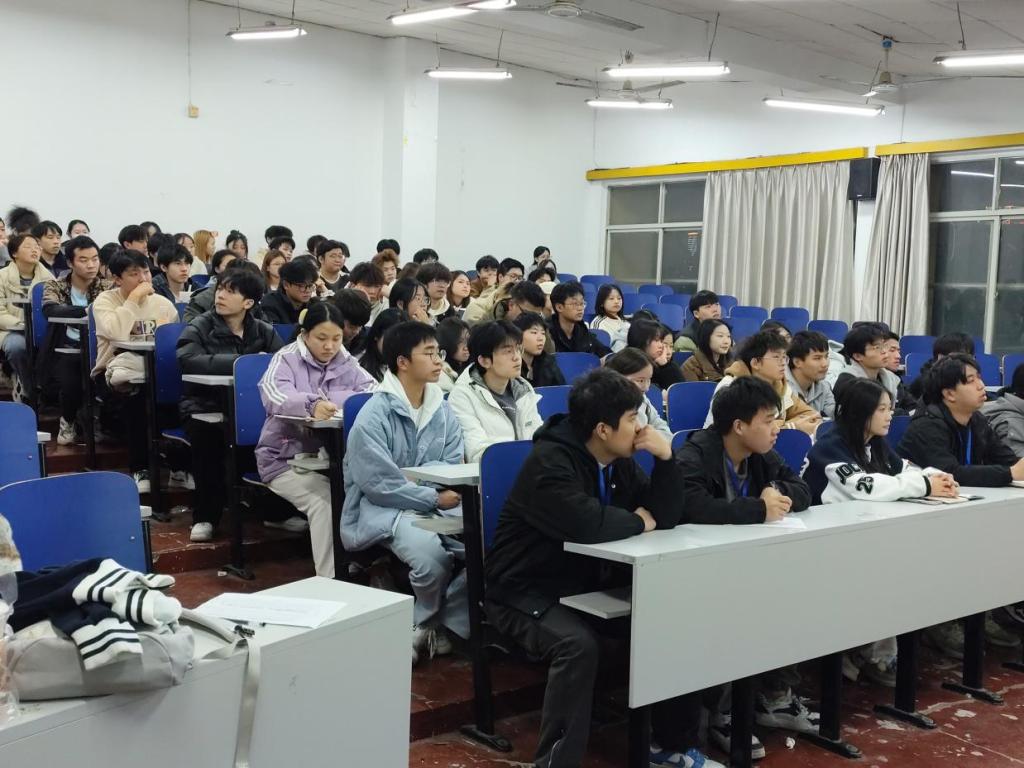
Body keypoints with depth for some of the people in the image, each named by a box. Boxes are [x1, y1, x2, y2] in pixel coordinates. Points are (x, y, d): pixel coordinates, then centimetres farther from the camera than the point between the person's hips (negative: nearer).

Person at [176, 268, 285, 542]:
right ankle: (205, 515, -16)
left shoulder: (263, 331, 10)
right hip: (205, 408, -3)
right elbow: (189, 361, -23)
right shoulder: (199, 328, -2)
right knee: (207, 435, -35)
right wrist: (242, 361, -29)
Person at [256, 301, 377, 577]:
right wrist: (312, 404, -46)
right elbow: (274, 394, -25)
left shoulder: (345, 362, 12)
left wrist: (329, 401, -21)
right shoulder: (286, 359, -3)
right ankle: (330, 582, -22)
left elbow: (372, 389, -3)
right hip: (288, 457, -4)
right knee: (324, 500, -30)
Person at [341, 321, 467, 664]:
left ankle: (443, 622, -2)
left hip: (436, 503, 6)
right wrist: (434, 497, -19)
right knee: (432, 554, -33)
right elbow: (380, 484, -17)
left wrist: (455, 490, -15)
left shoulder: (443, 410, 7)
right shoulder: (374, 415, -13)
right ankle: (426, 622, -3)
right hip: (383, 508, -6)